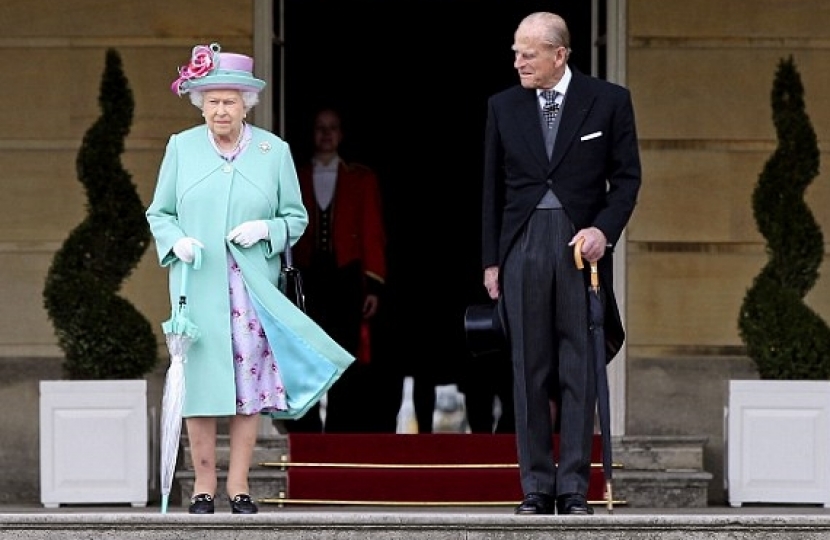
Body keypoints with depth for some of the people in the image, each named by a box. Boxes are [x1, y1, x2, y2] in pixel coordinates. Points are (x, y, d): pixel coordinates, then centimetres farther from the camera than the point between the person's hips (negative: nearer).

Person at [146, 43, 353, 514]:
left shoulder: (275, 151, 5)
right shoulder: (181, 147, 6)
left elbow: (297, 216, 10)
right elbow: (159, 213, 12)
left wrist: (266, 229, -10)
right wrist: (177, 241, -8)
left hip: (253, 287, 0)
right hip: (197, 285, 0)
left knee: (250, 382, -2)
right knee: (200, 381, -3)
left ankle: (239, 484, 5)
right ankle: (204, 483, 6)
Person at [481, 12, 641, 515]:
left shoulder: (609, 101, 1)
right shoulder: (503, 106, 9)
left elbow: (627, 176, 3)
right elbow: (493, 188, 11)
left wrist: (604, 229, -12)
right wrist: (491, 260, 7)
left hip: (582, 246, -2)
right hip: (523, 247, 2)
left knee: (579, 371, -2)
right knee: (530, 371, 1)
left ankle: (574, 488, 1)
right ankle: (537, 487, 5)